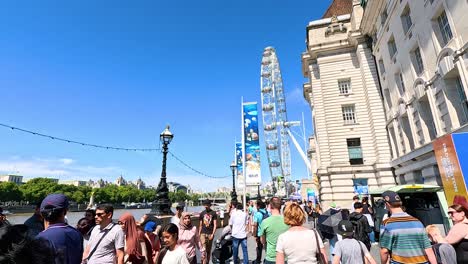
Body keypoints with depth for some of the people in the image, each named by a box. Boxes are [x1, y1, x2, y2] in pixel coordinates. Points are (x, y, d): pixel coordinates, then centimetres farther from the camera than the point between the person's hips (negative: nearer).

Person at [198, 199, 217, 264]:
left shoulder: (213, 213, -2)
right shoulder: (202, 213, 5)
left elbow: (215, 225, -4)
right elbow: (200, 225, 10)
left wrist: (212, 234, -12)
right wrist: (199, 234, 7)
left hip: (210, 234, -1)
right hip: (203, 233, 1)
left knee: (208, 250, 11)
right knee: (203, 250, -9)